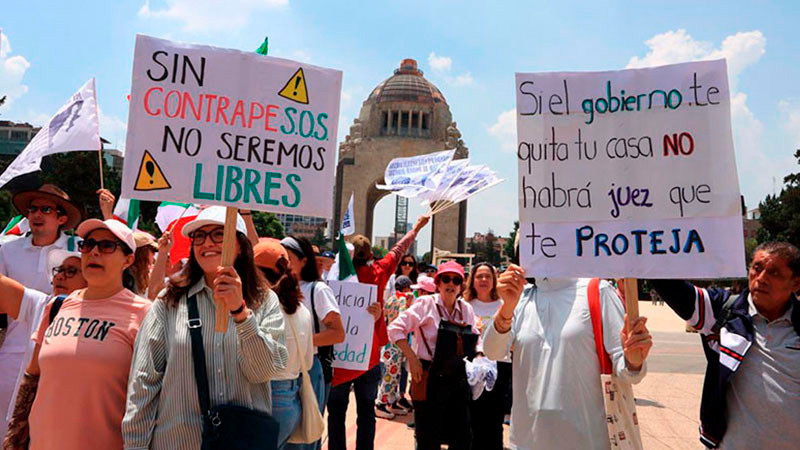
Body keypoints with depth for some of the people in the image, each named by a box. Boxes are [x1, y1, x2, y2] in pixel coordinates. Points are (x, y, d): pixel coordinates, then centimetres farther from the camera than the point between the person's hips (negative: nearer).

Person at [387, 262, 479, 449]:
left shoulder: (467, 310, 8)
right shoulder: (426, 304, -6)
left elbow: (475, 341, 21)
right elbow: (396, 328, -9)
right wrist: (413, 359, -13)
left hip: (459, 380, 5)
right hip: (430, 380, -5)